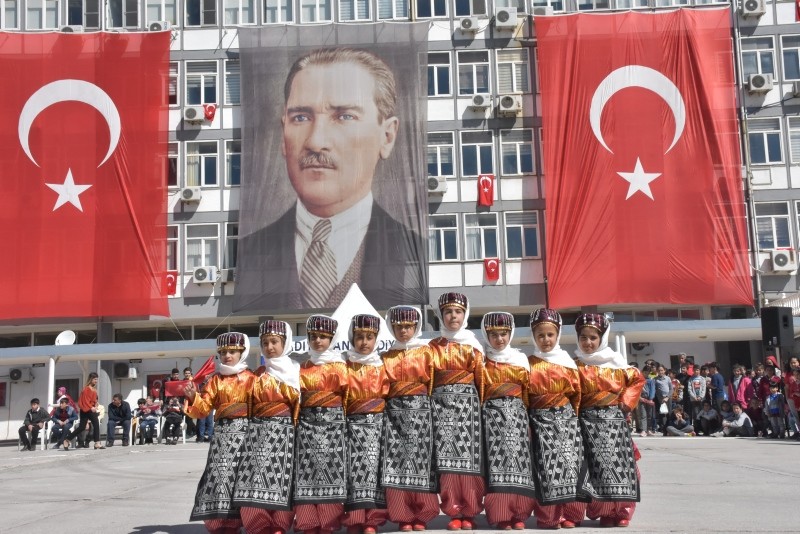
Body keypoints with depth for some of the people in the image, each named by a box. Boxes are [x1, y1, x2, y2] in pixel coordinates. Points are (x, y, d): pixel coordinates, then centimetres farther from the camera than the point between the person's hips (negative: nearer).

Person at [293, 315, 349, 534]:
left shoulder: (339, 366, 6)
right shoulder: (303, 368, 15)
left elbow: (348, 397, 4)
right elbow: (296, 397, 15)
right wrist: (296, 417, 3)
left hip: (333, 422, -2)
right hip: (307, 423, 2)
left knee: (330, 467, -6)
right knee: (307, 469, -5)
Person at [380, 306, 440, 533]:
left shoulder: (426, 352, 9)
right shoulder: (387, 357, 15)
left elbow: (433, 382, 5)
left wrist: (431, 406, -4)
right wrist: (383, 407, 0)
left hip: (420, 409, -2)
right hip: (395, 410, 2)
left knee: (420, 459, -5)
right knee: (397, 459, -6)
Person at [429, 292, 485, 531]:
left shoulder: (472, 346, 8)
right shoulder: (434, 347, 12)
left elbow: (481, 378, 4)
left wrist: (482, 406, -3)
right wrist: (428, 405, -1)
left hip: (466, 402, -1)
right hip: (442, 403, 1)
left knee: (468, 456, -5)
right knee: (447, 457, -3)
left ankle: (469, 513, 3)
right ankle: (454, 512, 3)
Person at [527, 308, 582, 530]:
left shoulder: (567, 363, 8)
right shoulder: (529, 364, 2)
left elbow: (577, 393, 11)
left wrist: (570, 414, 6)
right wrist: (525, 421, -5)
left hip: (565, 419, 2)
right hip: (540, 421, -2)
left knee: (568, 465, 0)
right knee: (545, 467, -6)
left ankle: (565, 514, 10)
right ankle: (547, 516, 3)